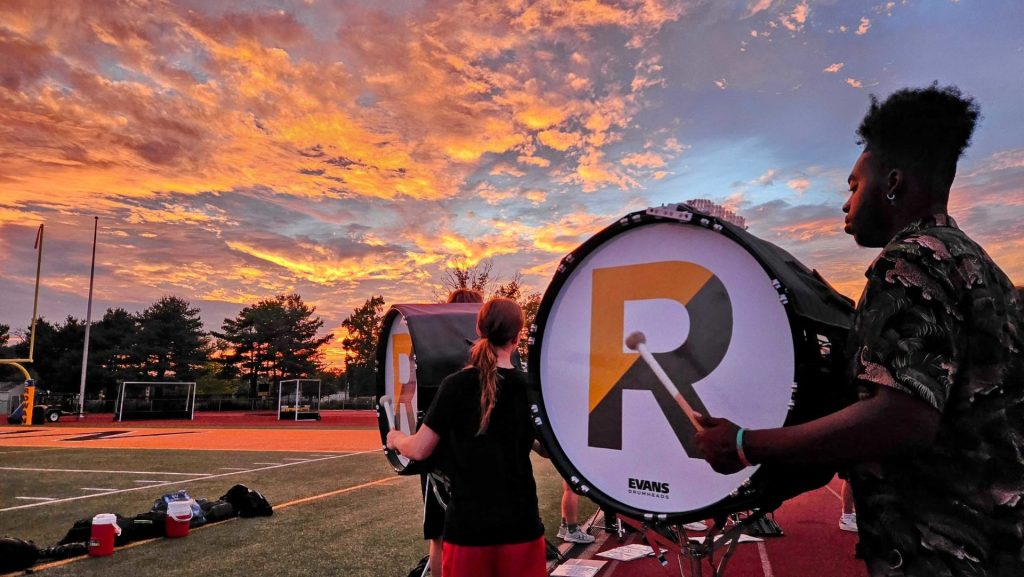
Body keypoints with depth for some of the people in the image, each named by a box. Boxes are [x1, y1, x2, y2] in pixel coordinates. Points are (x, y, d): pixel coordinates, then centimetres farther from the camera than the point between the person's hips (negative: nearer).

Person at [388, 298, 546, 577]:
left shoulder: (455, 385, -8)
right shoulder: (531, 387, -5)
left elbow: (419, 450, -4)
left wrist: (396, 439, 16)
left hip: (467, 523, 0)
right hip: (520, 522, 1)